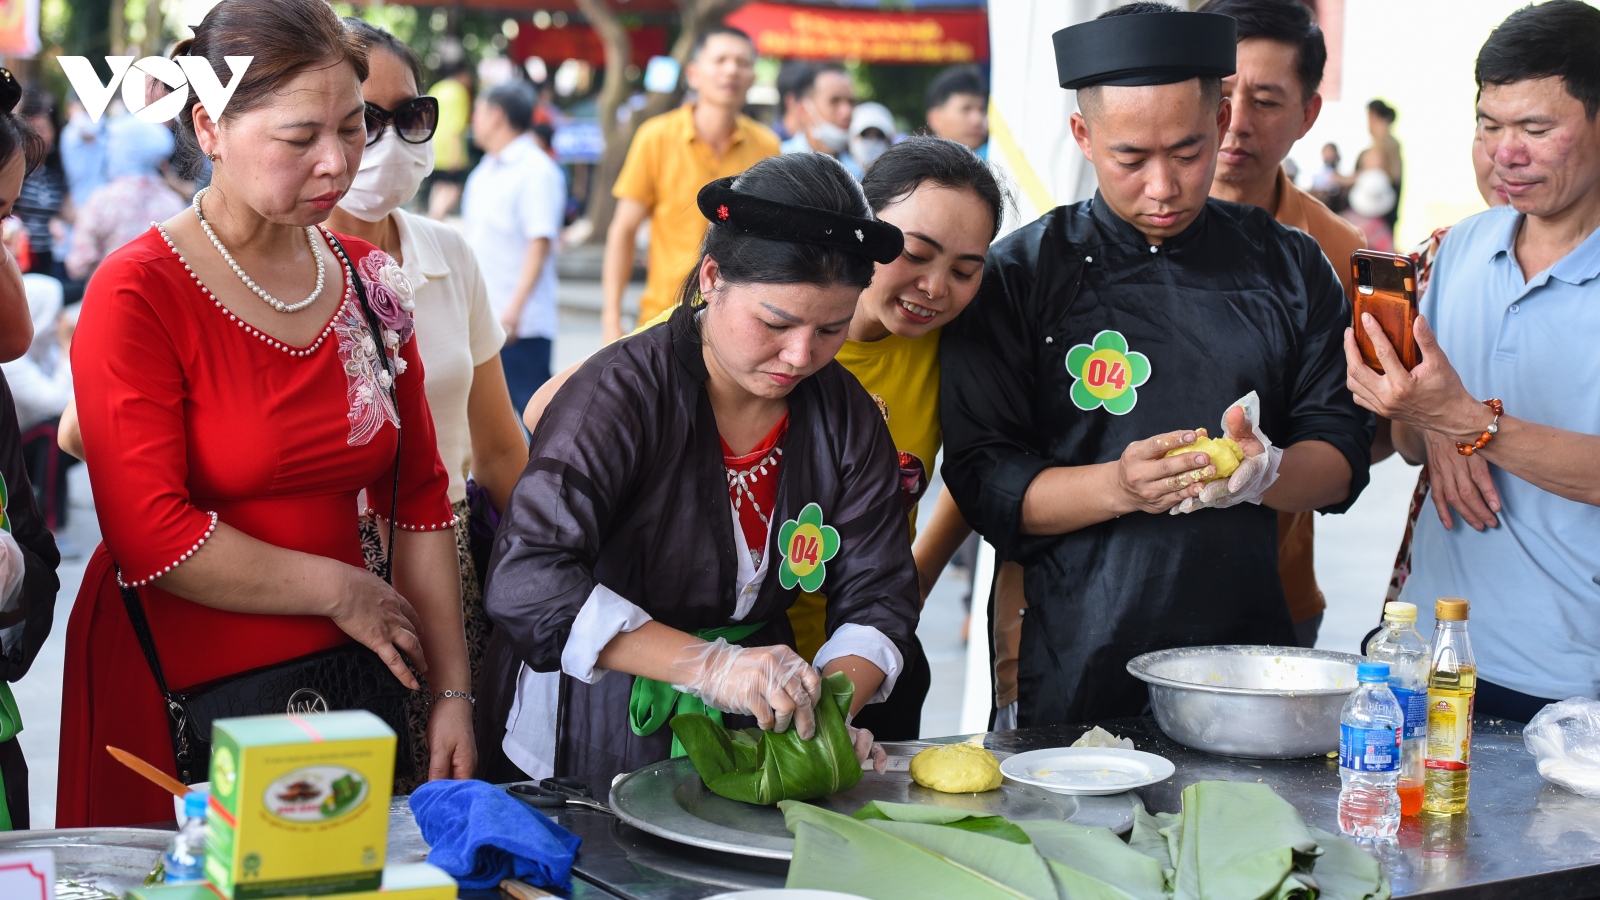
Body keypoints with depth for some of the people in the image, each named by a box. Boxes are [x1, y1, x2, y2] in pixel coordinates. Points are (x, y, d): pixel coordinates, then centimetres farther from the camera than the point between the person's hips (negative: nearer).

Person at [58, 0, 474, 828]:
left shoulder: (366, 280, 6)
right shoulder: (138, 294, -11)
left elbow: (418, 498, 8)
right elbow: (150, 535, -17)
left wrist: (452, 693, 4)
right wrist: (339, 590, -9)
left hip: (342, 671, 5)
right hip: (178, 696, -5)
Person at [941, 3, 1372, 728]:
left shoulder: (1289, 267, 7)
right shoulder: (1018, 276, -2)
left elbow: (1342, 458, 5)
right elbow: (983, 482, -6)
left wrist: (1264, 471, -17)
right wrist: (1120, 487, -23)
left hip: (1249, 649, 3)